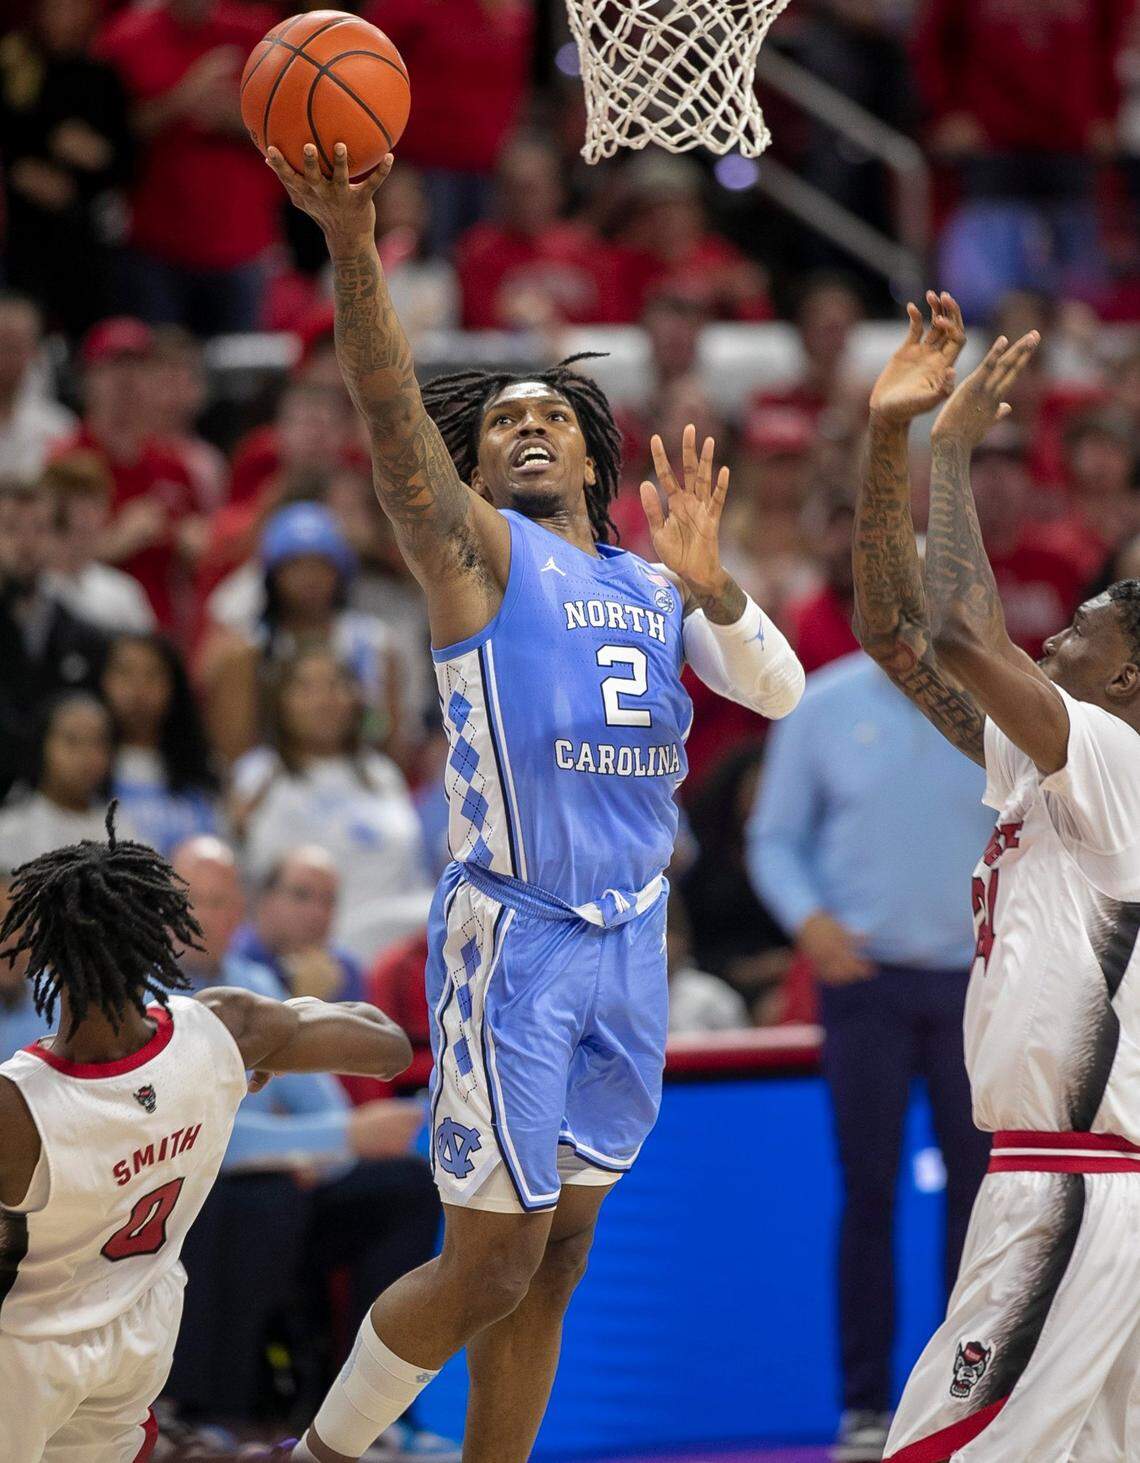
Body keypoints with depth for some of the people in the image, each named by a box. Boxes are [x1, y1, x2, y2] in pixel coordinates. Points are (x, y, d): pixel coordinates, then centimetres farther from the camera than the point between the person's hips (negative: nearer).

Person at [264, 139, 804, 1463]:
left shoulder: (652, 586, 17)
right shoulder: (475, 548, -1)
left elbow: (777, 691, 6)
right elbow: (391, 416, -18)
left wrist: (712, 585, -13)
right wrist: (350, 241, -33)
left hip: (630, 941, 6)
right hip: (514, 935, -6)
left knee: (555, 1266, 9)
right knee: (491, 1270, -5)